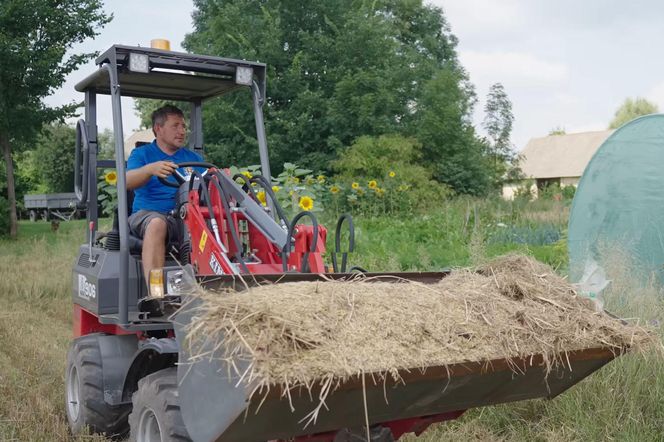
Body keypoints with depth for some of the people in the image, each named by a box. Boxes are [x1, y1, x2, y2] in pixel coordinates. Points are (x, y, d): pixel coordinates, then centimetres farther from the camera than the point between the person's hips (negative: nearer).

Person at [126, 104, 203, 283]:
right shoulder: (141, 154, 13)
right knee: (157, 223, -38)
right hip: (147, 214, -2)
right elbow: (128, 182, -7)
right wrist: (150, 169, -29)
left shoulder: (193, 158, 22)